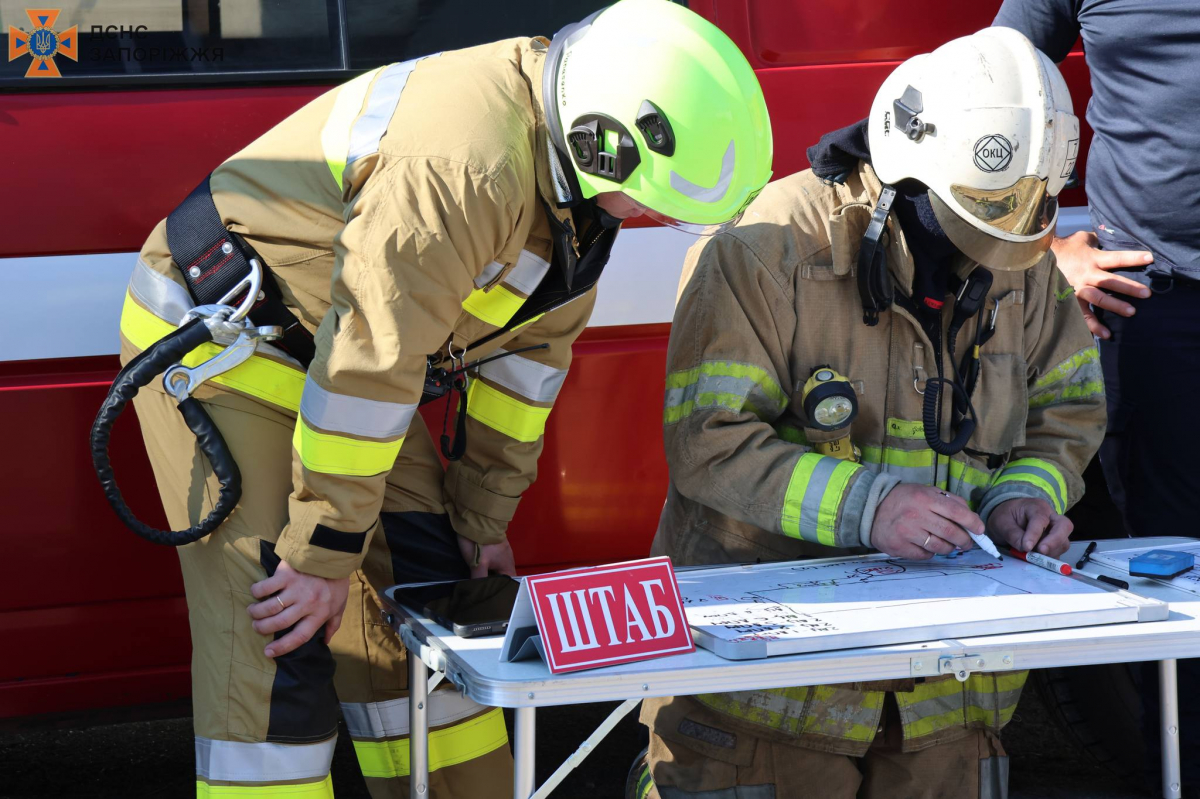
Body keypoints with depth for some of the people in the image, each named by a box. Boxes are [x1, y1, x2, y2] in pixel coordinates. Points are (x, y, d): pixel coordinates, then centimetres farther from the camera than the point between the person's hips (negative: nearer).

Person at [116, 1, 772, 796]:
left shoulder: (571, 172, -3)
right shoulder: (466, 171, -34)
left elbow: (532, 341, 7)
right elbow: (368, 359, -30)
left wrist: (482, 518, 10)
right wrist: (323, 556, -22)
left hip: (335, 347, 9)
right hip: (218, 338, -9)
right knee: (278, 640, -13)